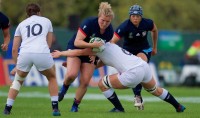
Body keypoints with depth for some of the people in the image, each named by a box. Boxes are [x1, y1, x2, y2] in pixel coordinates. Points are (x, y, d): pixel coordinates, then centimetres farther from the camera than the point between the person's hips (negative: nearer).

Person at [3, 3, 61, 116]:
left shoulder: (21, 24, 27)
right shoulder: (46, 21, 26)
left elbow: (14, 49, 21)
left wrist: (17, 65, 32)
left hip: (24, 53, 1)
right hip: (42, 53, -1)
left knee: (18, 80, 28)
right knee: (52, 77, 27)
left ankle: (7, 108, 18)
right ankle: (55, 108, 16)